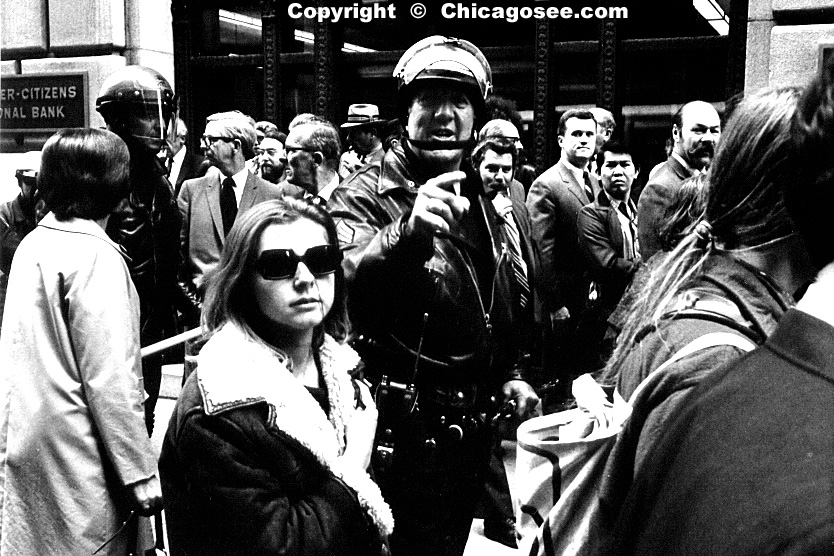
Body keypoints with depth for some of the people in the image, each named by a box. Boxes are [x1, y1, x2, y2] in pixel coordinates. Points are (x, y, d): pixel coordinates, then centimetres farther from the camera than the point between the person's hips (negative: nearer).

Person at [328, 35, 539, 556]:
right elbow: (346, 284, -35)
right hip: (407, 437, -7)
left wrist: (512, 371, 11)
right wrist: (408, 231, -52)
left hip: (472, 429, 8)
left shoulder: (477, 199, 10)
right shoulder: (367, 194, -14)